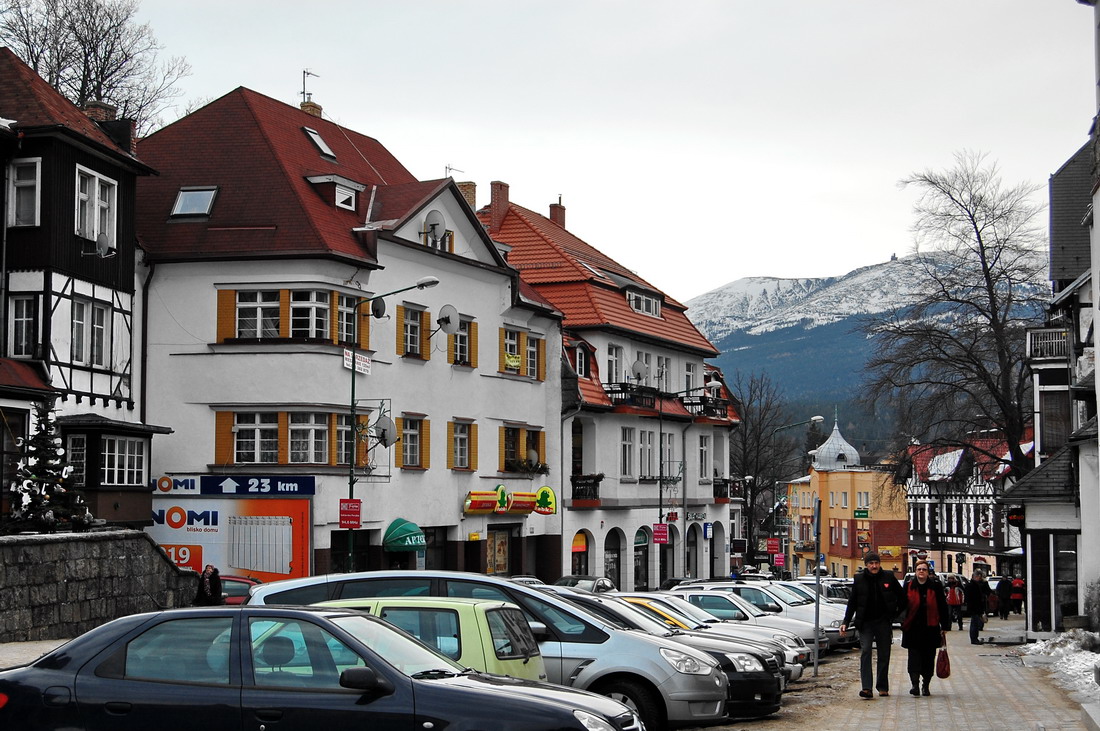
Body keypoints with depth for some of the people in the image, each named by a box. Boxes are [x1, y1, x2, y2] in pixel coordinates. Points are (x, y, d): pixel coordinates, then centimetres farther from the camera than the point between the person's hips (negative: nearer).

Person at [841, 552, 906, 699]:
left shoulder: (889, 577, 0)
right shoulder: (859, 579, 1)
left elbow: (902, 597, 12)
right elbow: (852, 603, 6)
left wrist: (897, 614, 6)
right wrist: (846, 623, 1)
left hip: (884, 622, 1)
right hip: (865, 623, -1)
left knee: (884, 655, 6)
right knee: (865, 651, -15)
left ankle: (882, 687, 18)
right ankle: (867, 688, -20)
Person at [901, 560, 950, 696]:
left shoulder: (936, 587, 3)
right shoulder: (909, 587, 4)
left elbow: (943, 608, 5)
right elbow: (902, 605, 7)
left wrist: (944, 627, 2)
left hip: (931, 628, 0)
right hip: (913, 629, 0)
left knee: (928, 657, 6)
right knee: (914, 656, -10)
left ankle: (925, 685, 16)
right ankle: (915, 684, -17)